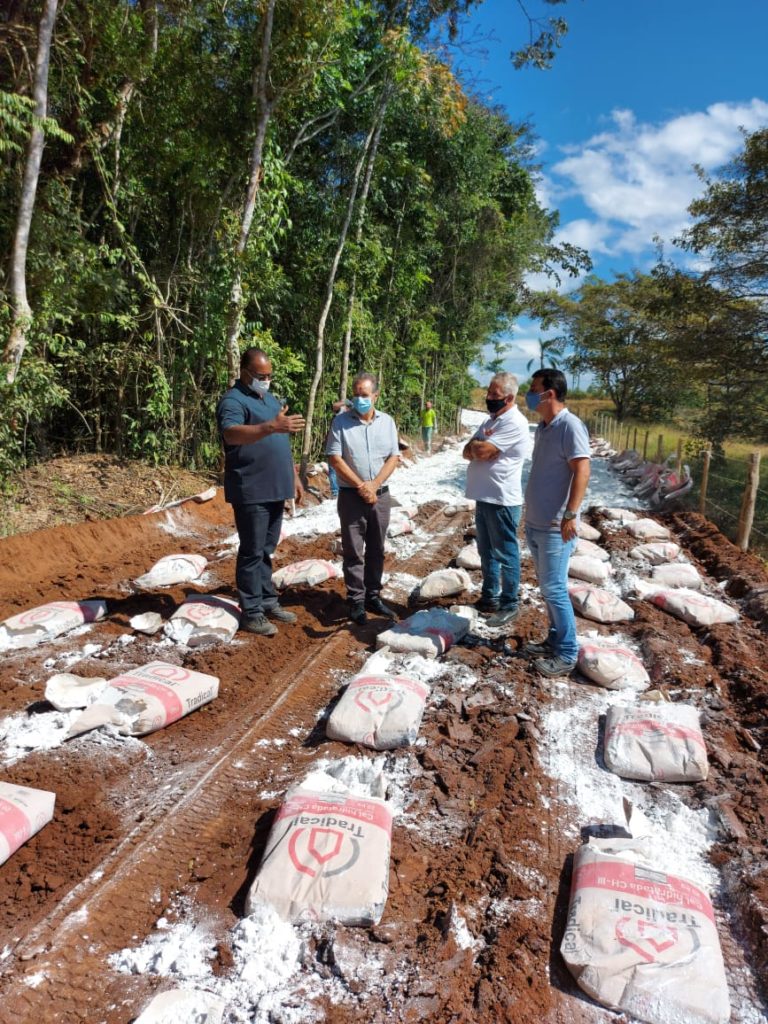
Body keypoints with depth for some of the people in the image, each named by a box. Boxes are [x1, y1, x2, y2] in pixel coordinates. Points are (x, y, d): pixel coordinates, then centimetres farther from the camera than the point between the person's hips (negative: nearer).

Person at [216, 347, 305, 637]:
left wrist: (294, 477, 19)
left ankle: (268, 602, 25)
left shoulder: (271, 400, 17)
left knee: (267, 549, 15)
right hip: (250, 492, -8)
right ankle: (251, 613, 6)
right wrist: (272, 426, -45)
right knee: (252, 552, -2)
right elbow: (231, 434, -32)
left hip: (274, 489, 8)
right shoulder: (233, 401, -11)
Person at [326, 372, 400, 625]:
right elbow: (335, 458, -9)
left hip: (380, 495, 3)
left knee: (376, 550, 11)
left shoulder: (387, 422, 5)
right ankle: (356, 601, 10)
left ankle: (373, 597, 22)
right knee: (353, 552, 1)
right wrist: (361, 486, -13)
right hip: (351, 496, -3)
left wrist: (373, 485, -12)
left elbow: (393, 458, 2)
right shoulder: (341, 421, -5)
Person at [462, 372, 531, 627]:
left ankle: (509, 605, 13)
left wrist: (476, 444, 0)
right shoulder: (490, 420, 15)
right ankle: (489, 597, 31)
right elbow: (467, 452, 9)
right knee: (486, 551, 18)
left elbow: (481, 451, -22)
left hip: (502, 500, -9)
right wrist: (480, 447, -11)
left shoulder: (514, 423, -16)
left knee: (505, 554, 2)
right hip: (484, 497, 9)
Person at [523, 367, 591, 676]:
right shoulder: (542, 427, 12)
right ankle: (554, 640, 29)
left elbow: (582, 471, -22)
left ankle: (566, 654, 9)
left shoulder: (570, 425, -15)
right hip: (535, 523, 9)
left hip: (555, 527, -9)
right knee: (546, 588, 16)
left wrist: (570, 514, -27)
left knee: (554, 590, -3)